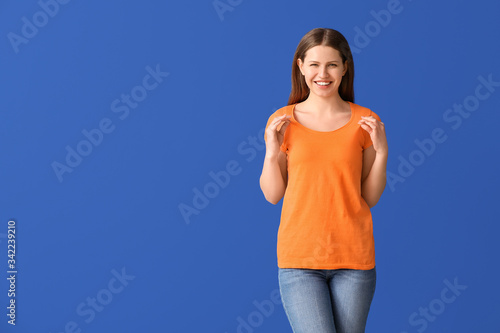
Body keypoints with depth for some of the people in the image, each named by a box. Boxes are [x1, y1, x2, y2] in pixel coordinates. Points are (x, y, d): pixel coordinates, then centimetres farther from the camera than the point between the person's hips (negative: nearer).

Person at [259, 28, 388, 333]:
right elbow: (272, 195, 5)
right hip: (300, 255, -1)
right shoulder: (283, 121, 2)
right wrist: (272, 152, -9)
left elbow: (370, 198, 5)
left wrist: (381, 152, -7)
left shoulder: (364, 121, 3)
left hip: (353, 256, 1)